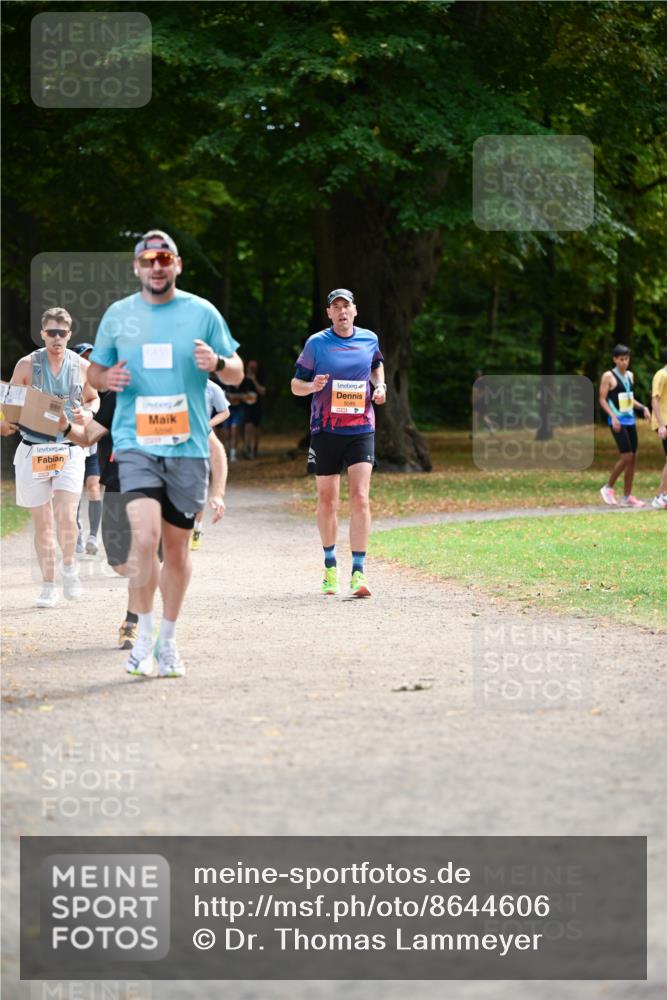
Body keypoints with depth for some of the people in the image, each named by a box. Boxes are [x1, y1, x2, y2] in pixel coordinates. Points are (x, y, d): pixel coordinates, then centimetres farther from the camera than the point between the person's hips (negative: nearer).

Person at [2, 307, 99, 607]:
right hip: (33, 452, 0)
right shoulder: (27, 365, -1)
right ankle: (48, 586, 15)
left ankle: (69, 565, 13)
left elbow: (93, 398, 20)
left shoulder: (82, 367, 3)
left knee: (66, 518, -16)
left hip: (69, 451, 0)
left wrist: (88, 413, -2)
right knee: (42, 523, 4)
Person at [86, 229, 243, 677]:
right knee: (146, 535, -19)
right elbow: (95, 370, 17)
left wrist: (217, 362, -14)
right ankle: (144, 632, -3)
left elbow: (237, 374, 9)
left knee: (177, 546, 7)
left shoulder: (202, 313, 4)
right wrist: (107, 378, -7)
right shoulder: (118, 315, 7)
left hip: (188, 445, 1)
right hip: (136, 442, -1)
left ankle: (168, 640, 22)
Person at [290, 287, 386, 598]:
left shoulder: (369, 339, 6)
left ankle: (358, 572, -14)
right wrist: (313, 385, -17)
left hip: (361, 429, 0)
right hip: (325, 430, 0)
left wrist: (380, 386, 8)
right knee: (327, 501, 7)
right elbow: (296, 384, 4)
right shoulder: (316, 343, -1)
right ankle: (330, 565, 28)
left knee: (360, 497, -13)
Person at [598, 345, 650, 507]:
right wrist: (613, 417, -21)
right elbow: (602, 399, -10)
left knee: (633, 458, 5)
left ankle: (627, 497, 11)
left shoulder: (630, 375, 14)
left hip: (630, 420, 7)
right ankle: (608, 488, 1)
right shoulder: (609, 376, -7)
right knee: (627, 456, -15)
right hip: (618, 421, -7)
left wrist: (642, 407, 7)